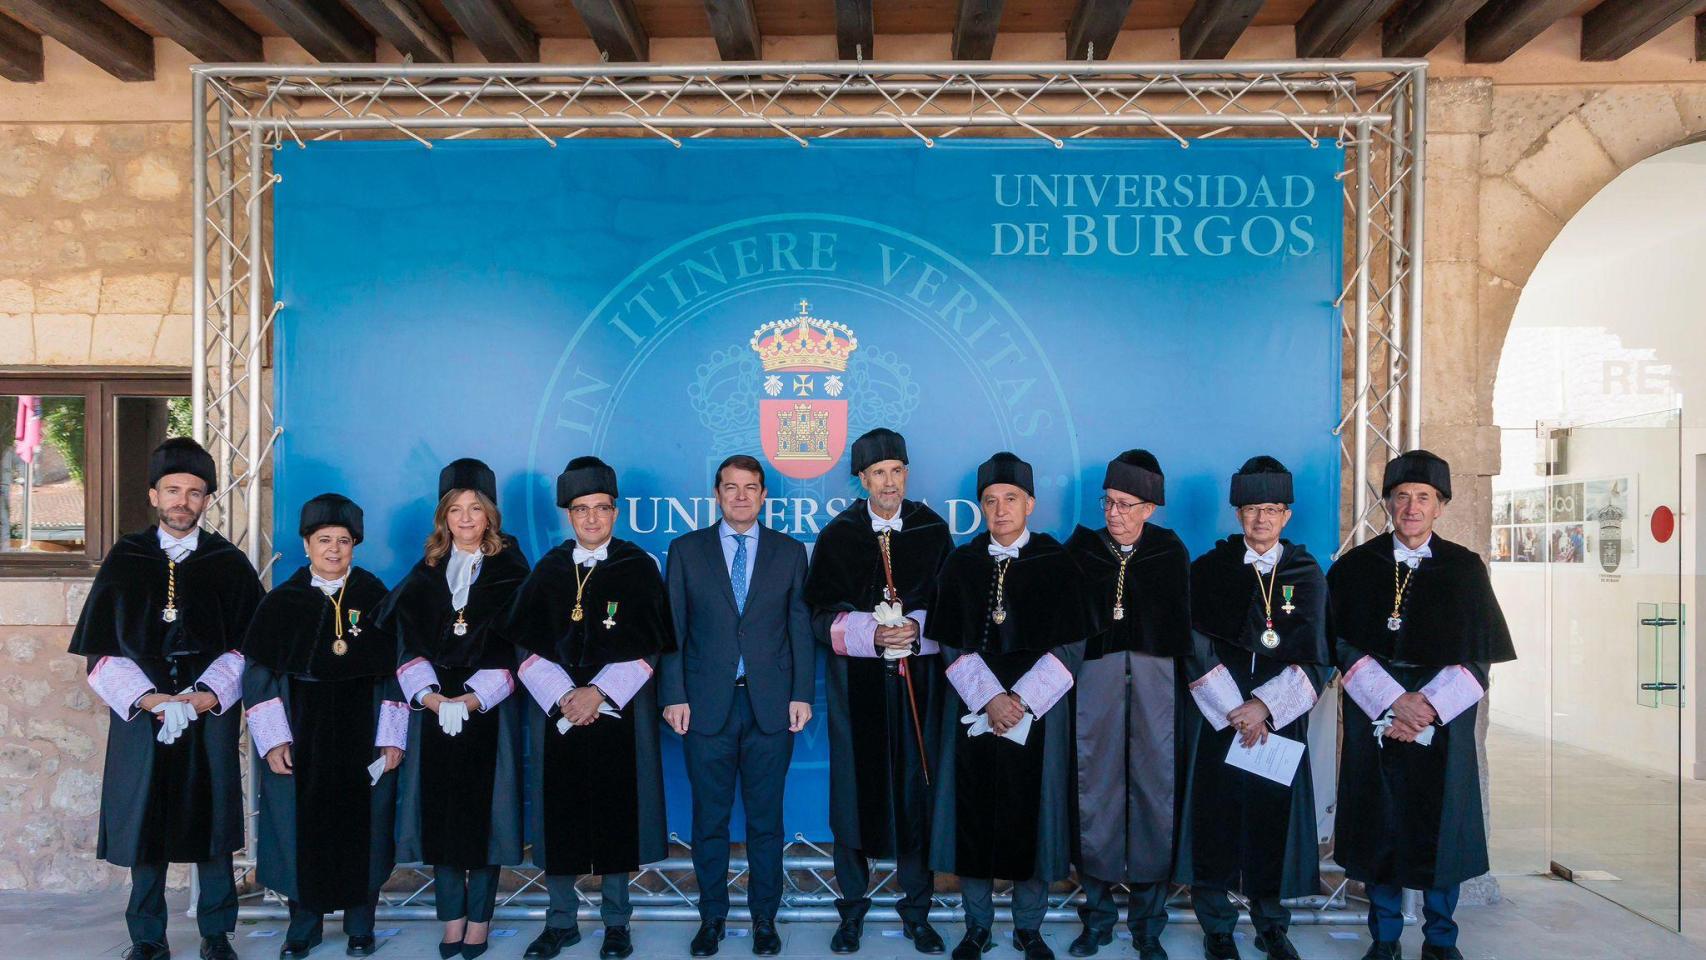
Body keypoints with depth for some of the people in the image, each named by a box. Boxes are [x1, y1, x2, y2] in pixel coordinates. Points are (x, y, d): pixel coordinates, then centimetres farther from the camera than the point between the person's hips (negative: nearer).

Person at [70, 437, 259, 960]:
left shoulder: (229, 563, 3)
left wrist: (207, 695, -14)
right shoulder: (125, 560, 4)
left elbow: (248, 644, 0)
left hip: (211, 714, 0)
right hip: (140, 714, 1)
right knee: (145, 824, 5)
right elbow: (100, 649, 1)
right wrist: (147, 698, -13)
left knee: (210, 817, 5)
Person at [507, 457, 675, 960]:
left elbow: (647, 643, -5)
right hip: (556, 707, 2)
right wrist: (563, 695, -11)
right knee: (558, 811, 3)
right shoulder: (548, 569, 7)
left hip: (620, 707, -2)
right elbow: (526, 642, 2)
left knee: (617, 809, 3)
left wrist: (598, 692, -14)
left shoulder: (639, 567, 1)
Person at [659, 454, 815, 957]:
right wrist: (674, 696, -3)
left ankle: (764, 918, 21)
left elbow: (801, 628, 5)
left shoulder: (790, 552, 7)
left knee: (766, 820, 8)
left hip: (771, 704, 0)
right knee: (710, 818, 8)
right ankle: (712, 917, 22)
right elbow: (672, 629, 3)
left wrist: (802, 694, -1)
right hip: (707, 704, 0)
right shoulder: (686, 550, 5)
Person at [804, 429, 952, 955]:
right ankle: (852, 909, 17)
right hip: (856, 684, 0)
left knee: (917, 791, 3)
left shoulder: (933, 530, 5)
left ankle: (917, 911, 17)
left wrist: (917, 629, -14)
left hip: (918, 681, 1)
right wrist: (871, 632, -15)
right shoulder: (837, 536, 3)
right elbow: (821, 614, 0)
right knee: (854, 791, 3)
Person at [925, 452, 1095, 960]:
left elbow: (1072, 646, -4)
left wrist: (1020, 700, -12)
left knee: (1032, 814, 4)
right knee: (973, 816, 4)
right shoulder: (960, 564, 4)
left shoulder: (1057, 563, -1)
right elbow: (951, 644, 1)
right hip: (973, 711, 1)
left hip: (1039, 711, -1)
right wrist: (989, 698, -12)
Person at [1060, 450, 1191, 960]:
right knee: (1095, 786, 1)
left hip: (1156, 678, 0)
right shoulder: (1081, 547, 6)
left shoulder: (1170, 551, 6)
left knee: (1155, 786, 1)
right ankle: (1098, 914, 15)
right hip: (1095, 676, 0)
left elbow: (1178, 623, 7)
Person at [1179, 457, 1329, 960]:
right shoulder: (1210, 568, 2)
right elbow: (1196, 647, -4)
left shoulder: (1307, 574, 4)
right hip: (1220, 718, -1)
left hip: (1281, 720, 1)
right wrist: (1232, 709, -11)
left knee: (1275, 819, 5)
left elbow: (1314, 657, -1)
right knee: (1218, 820, 2)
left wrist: (1265, 706, -12)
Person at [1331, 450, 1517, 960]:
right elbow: (1344, 646, -3)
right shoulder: (1355, 567, 2)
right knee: (1380, 831, 5)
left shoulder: (1465, 569, 2)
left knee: (1440, 831, 6)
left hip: (1444, 721, 0)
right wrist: (1393, 702, -15)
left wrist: (1426, 708, -13)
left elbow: (1479, 658, -1)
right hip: (1374, 720, 0)